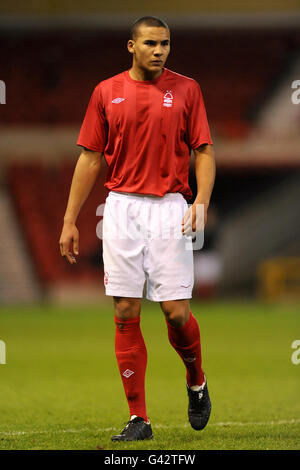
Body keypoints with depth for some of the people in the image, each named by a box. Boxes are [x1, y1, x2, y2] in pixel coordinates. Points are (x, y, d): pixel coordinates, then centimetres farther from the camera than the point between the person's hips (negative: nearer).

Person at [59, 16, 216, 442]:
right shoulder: (107, 92, 7)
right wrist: (70, 221, 7)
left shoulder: (186, 89, 4)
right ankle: (138, 419, 3)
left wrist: (201, 200, -13)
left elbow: (203, 151, 3)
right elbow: (90, 157, 10)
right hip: (121, 207, 2)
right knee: (125, 314, -2)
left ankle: (196, 382, 24)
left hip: (169, 207, -1)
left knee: (176, 312, -7)